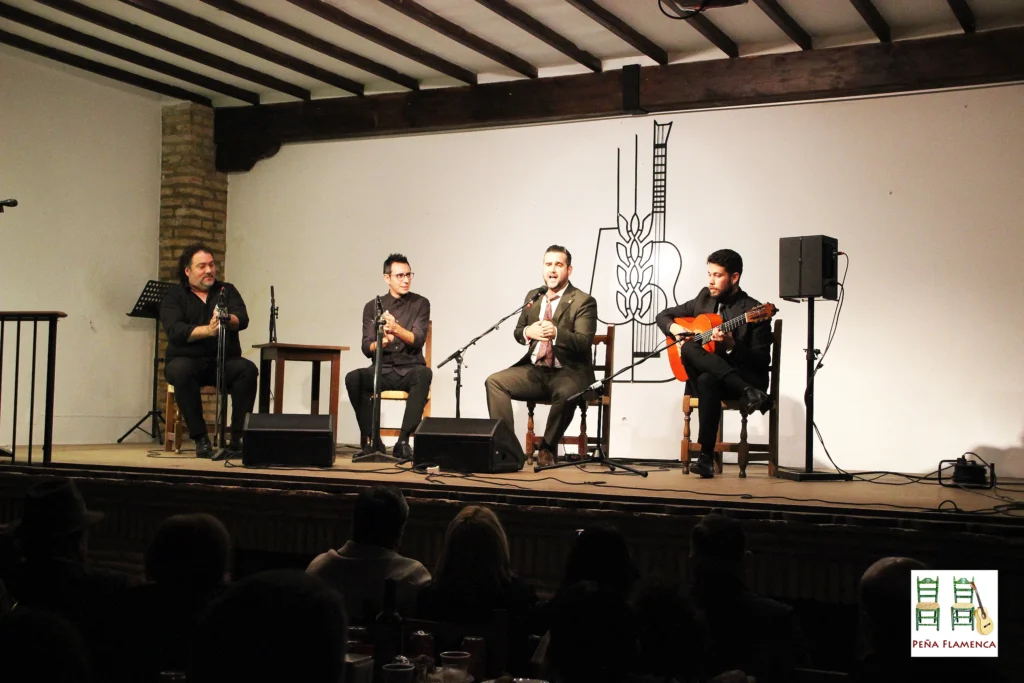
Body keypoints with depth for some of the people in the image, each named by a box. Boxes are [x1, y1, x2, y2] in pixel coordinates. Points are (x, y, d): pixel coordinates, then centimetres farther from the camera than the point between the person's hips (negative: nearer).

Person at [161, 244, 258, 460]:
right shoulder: (174, 296, 7)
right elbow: (175, 331, -11)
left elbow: (242, 319, -6)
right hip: (188, 360, -1)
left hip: (224, 362, 2)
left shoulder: (227, 291, 13)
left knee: (247, 369, -29)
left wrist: (227, 320, -29)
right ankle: (200, 439, -28)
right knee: (181, 371, -35)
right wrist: (208, 330, -27)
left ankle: (238, 438, -27)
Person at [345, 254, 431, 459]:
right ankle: (372, 440, -19)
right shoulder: (372, 307, 8)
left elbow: (418, 340, -9)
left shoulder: (420, 304, 4)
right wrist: (381, 343, -23)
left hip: (410, 369, -1)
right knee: (353, 378, -29)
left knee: (424, 374, -37)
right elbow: (367, 348, 1)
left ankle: (403, 442, -33)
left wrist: (396, 329, -29)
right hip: (382, 370, 2)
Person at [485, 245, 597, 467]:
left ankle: (547, 448, -16)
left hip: (568, 372, -5)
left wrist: (556, 333, -36)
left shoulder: (583, 301, -7)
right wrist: (528, 332, -9)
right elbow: (517, 332, 17)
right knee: (494, 382, -15)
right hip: (534, 370, 6)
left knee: (565, 393, -38)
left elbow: (584, 342, -17)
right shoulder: (533, 296, 12)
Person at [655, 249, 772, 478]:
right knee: (688, 347, -30)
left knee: (708, 380, -40)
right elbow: (663, 315, 20)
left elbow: (763, 361, -9)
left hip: (746, 376, -5)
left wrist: (731, 346, -25)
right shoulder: (705, 298, 10)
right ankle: (749, 394, -39)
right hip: (703, 377, 5)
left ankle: (706, 456, -38)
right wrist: (674, 327, -3)